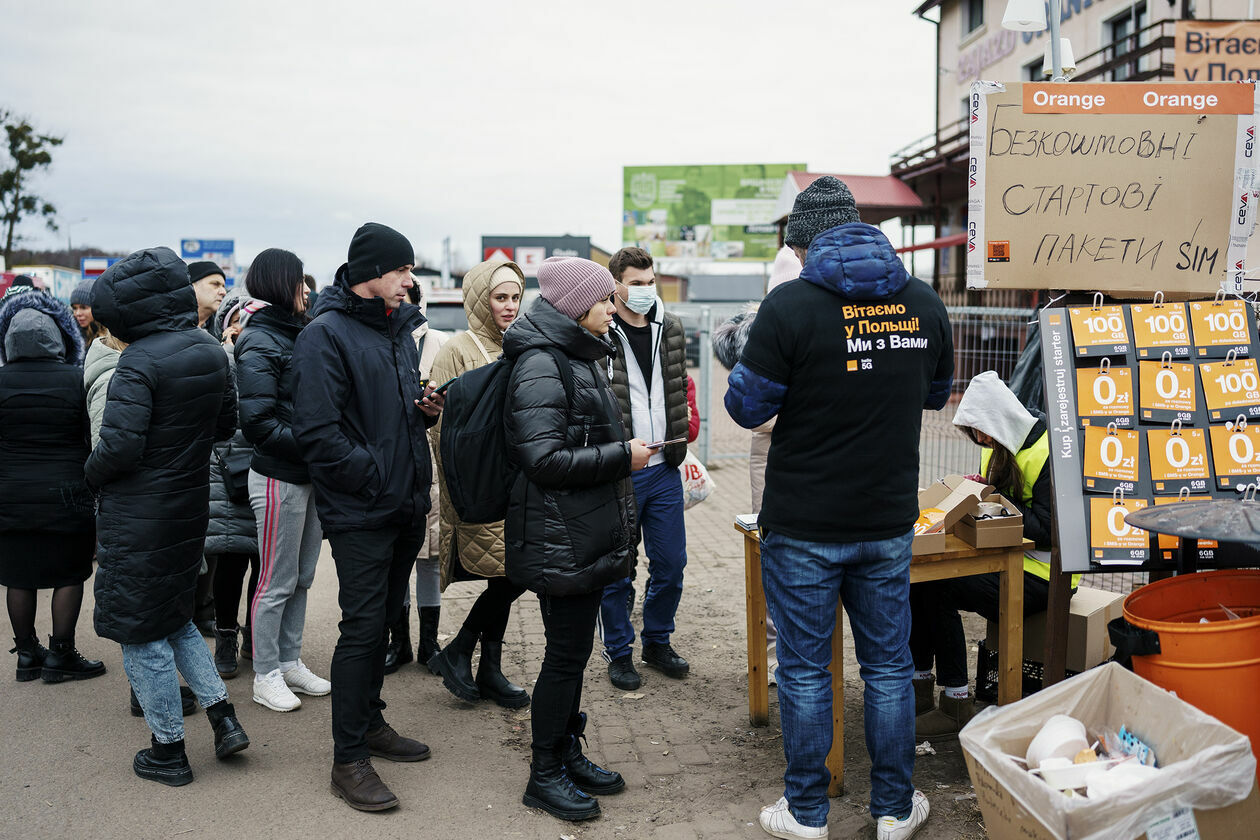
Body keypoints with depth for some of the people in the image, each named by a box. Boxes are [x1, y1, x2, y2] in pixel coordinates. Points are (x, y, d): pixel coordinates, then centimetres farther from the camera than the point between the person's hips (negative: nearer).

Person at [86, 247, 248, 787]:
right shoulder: (210, 352, 3)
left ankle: (168, 751, 17)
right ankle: (223, 717, 18)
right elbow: (226, 424, 13)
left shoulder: (140, 362, -20)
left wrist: (92, 474, -4)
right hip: (190, 506, 8)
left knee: (140, 631, 7)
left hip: (139, 518, -7)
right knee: (174, 617, 23)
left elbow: (119, 446, -23)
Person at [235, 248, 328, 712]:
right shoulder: (258, 343, -13)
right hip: (279, 477, -8)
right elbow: (258, 423, -19)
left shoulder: (297, 334, 12)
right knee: (277, 581, 3)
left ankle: (290, 661, 28)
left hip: (309, 474, 8)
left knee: (301, 577, 15)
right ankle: (266, 676, 16)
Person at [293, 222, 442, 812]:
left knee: (384, 619, 17)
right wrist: (376, 476, -19)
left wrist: (426, 410, 3)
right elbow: (317, 432, -20)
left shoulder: (399, 328, 14)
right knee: (362, 627, -3)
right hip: (360, 513, -8)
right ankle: (349, 758, 7)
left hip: (406, 507, 8)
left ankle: (370, 722, 33)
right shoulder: (326, 335, -13)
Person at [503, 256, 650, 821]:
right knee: (566, 654, -1)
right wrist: (623, 456, -18)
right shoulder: (540, 366, -17)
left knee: (575, 648, 17)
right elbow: (545, 459, -23)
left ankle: (568, 754, 30)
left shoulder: (580, 358, 16)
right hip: (560, 539, -10)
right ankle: (544, 775, 14)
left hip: (590, 535, 10)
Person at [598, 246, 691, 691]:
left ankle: (658, 642, 31)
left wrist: (677, 446, 13)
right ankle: (619, 652, 22)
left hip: (663, 470, 5)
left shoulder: (670, 328, 8)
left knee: (671, 563, 12)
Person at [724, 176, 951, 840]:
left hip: (804, 524, -4)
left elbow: (746, 407, -9)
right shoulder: (922, 301, 2)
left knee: (804, 669, 9)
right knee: (889, 665, 15)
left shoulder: (791, 305, -14)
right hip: (889, 521, 4)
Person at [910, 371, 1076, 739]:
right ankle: (921, 687, -2)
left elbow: (1048, 531, -22)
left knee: (940, 591, -24)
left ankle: (956, 706, -14)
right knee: (919, 577, -9)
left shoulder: (1048, 452, -18)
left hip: (1043, 574, -9)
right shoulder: (999, 445, 10)